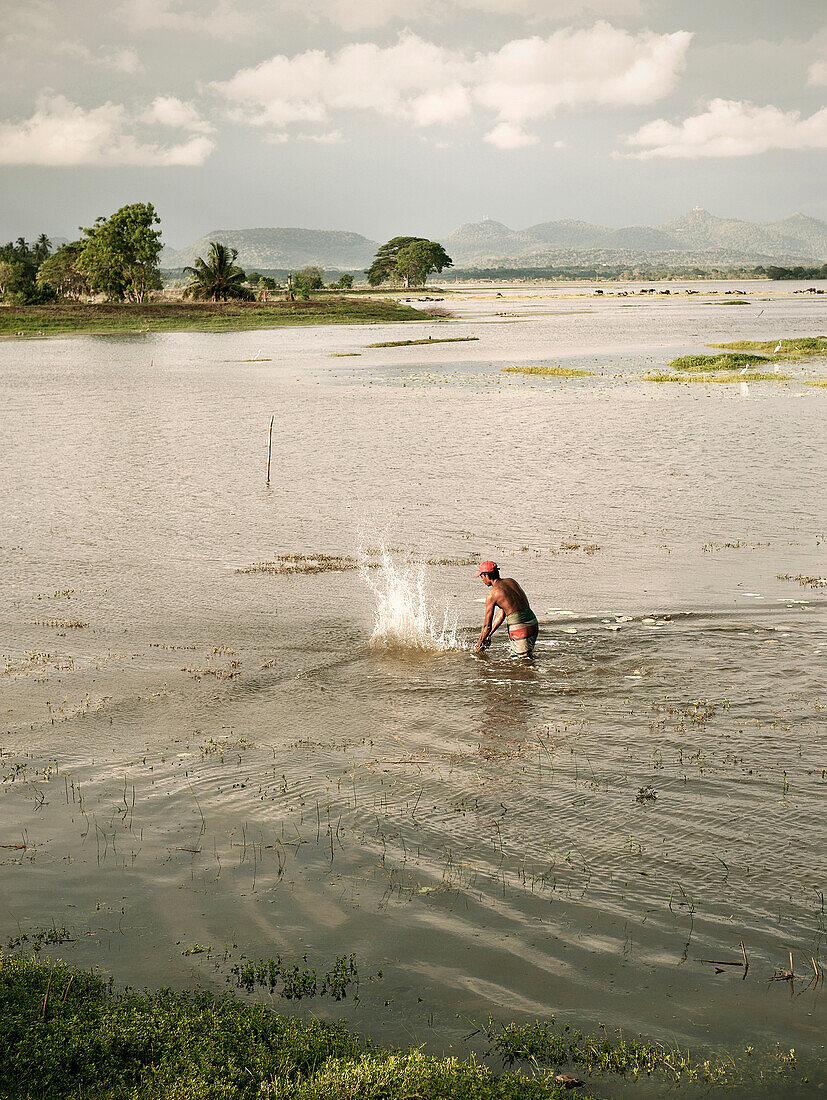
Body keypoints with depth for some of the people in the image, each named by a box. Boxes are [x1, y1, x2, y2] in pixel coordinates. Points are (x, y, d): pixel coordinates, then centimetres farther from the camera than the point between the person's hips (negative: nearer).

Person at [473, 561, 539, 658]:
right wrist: (488, 635, 24)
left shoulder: (492, 594, -8)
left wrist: (479, 644, 13)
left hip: (520, 630, -8)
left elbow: (487, 625, -3)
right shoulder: (511, 581, 15)